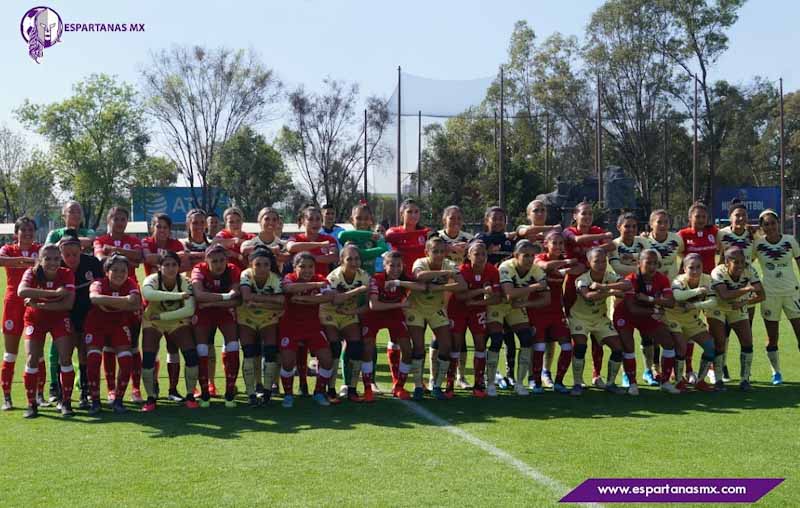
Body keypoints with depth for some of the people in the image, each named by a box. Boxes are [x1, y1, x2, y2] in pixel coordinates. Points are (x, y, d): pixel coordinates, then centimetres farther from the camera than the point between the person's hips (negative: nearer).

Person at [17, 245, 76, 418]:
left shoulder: (67, 274, -18)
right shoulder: (31, 273, -19)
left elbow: (68, 303, -27)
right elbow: (21, 291, -41)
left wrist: (39, 304, -32)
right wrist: (54, 292, -45)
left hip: (59, 318, 0)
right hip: (35, 319, 0)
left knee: (65, 358, -9)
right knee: (32, 359, -9)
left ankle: (66, 402, 4)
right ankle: (31, 404, 4)